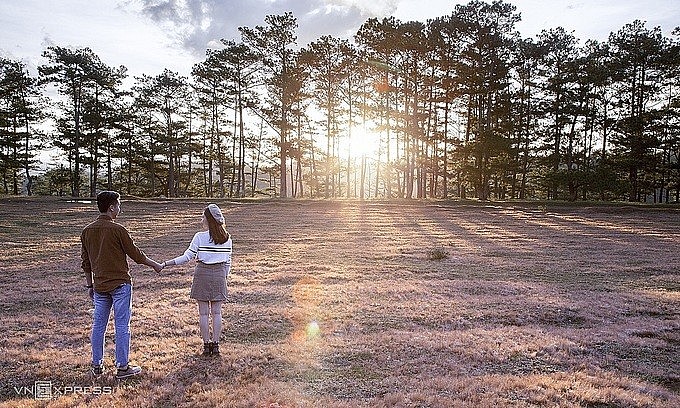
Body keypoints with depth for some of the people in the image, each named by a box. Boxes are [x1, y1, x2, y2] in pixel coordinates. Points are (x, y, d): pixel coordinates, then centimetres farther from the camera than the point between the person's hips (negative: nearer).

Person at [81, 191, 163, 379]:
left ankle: (97, 366, 23)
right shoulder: (117, 230, -14)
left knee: (98, 325, 13)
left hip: (99, 286, 6)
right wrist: (155, 265, 7)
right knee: (122, 325, 1)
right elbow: (135, 254, -7)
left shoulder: (87, 231, 4)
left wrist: (89, 284, 20)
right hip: (120, 284, -6)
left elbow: (85, 261, 11)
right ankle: (123, 367, 8)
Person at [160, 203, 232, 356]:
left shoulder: (200, 237, -10)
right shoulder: (227, 238, 1)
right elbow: (228, 261, 6)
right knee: (216, 312, 10)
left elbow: (187, 257, -10)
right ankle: (216, 344, 13)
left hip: (203, 273, -3)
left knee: (203, 312, 6)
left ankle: (206, 344, 12)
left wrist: (165, 264, -3)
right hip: (219, 275, 3)